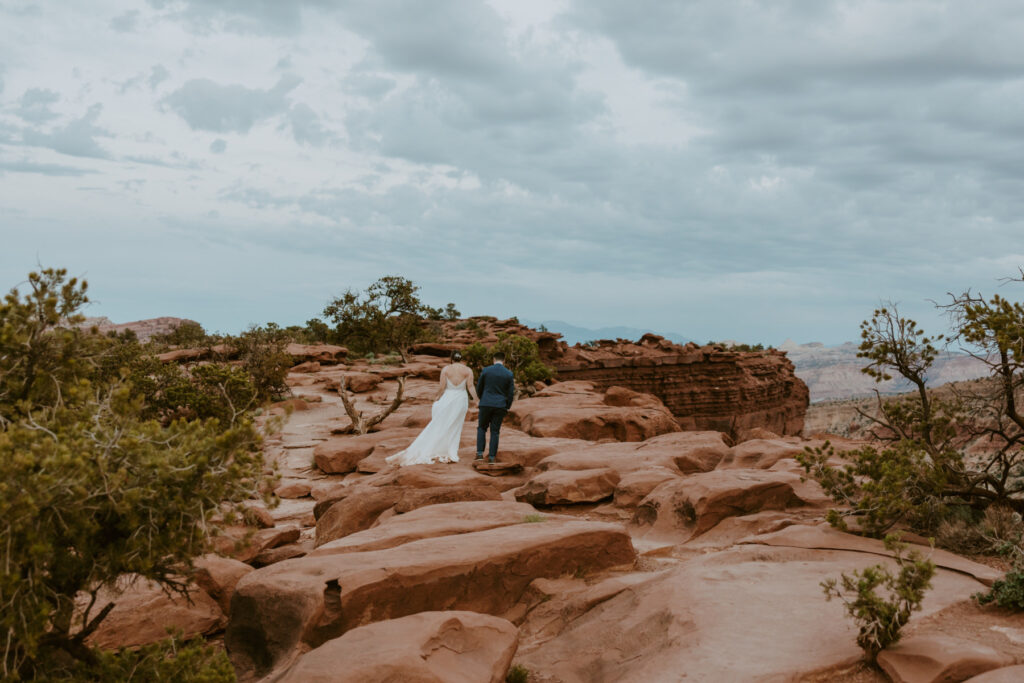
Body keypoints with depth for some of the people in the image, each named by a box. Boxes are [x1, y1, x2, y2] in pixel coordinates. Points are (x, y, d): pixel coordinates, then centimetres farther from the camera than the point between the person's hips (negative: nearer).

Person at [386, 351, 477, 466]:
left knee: (438, 425, 8)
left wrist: (437, 396, 10)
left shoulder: (446, 369, -4)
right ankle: (451, 453, 8)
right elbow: (470, 387, -9)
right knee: (454, 428, 9)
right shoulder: (468, 370, -3)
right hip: (461, 400, 1)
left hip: (447, 399, 0)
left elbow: (442, 387, -6)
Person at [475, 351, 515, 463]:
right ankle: (491, 457, 6)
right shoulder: (509, 374, -1)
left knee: (482, 428, 16)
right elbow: (511, 394, 0)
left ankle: (480, 453, 5)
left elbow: (479, 388, 6)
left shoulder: (486, 370, -2)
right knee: (495, 432, 8)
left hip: (486, 404, -1)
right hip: (500, 406, 1)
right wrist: (506, 408, 13)